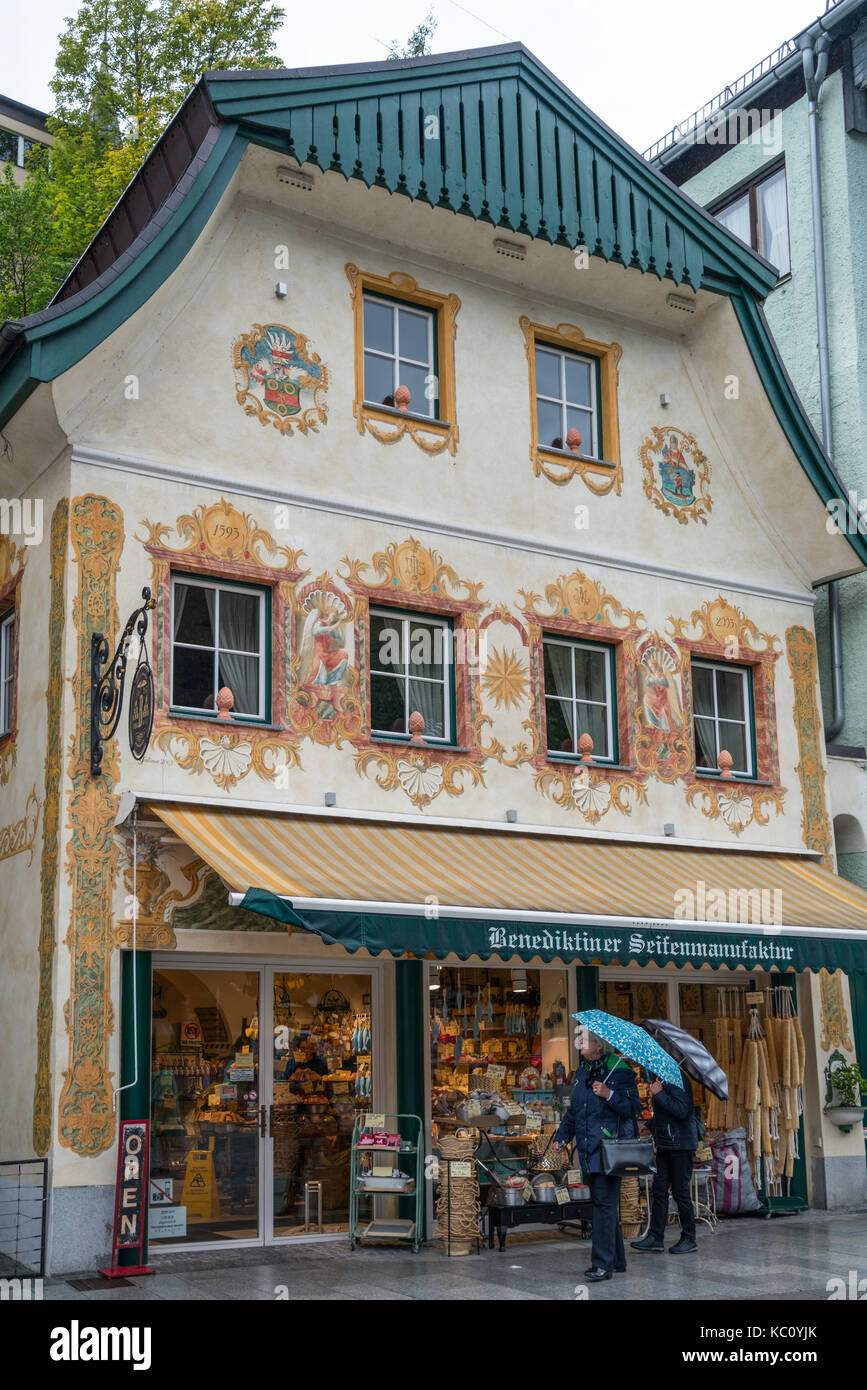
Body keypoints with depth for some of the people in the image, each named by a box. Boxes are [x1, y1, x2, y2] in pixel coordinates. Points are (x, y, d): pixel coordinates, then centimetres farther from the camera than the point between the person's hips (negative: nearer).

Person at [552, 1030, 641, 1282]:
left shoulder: (620, 1071, -7)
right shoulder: (582, 1072, 15)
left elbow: (634, 1107, -11)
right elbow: (573, 1110, 24)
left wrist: (609, 1094, -23)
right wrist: (561, 1136, 16)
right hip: (588, 1150, 8)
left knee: (604, 1204, -10)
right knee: (601, 1203, 12)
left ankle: (603, 1263, -7)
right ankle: (617, 1260, 22)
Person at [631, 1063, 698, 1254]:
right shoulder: (661, 1078, 14)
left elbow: (681, 1110, -26)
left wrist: (658, 1094, -21)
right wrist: (651, 1125, 18)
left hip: (680, 1145, -9)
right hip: (665, 1144, 9)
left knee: (680, 1192, -2)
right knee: (659, 1190, 6)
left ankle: (689, 1240, 8)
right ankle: (655, 1237, 9)